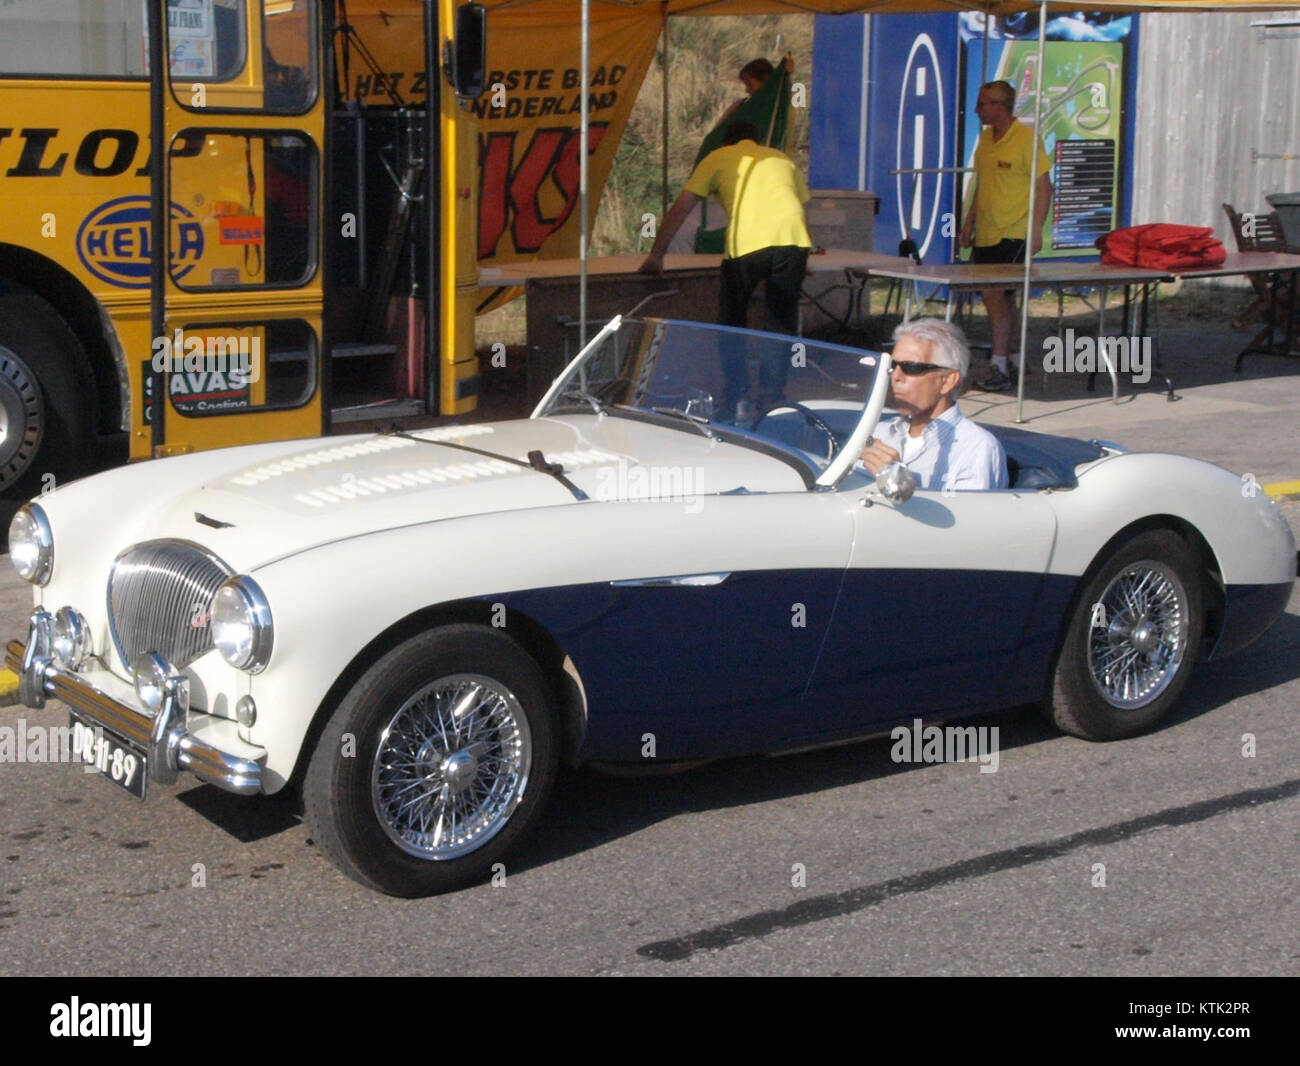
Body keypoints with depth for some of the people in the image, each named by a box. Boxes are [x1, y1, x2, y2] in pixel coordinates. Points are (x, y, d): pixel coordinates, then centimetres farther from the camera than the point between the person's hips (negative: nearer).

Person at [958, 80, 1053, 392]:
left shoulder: (1026, 138, -10)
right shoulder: (986, 137, 13)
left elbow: (1044, 185, -11)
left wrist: (1036, 229, -17)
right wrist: (969, 222, 19)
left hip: (1012, 234, -8)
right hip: (985, 233, 8)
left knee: (995, 293, -14)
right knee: (1001, 296, 13)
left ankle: (1001, 368, -11)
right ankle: (1012, 354, 26)